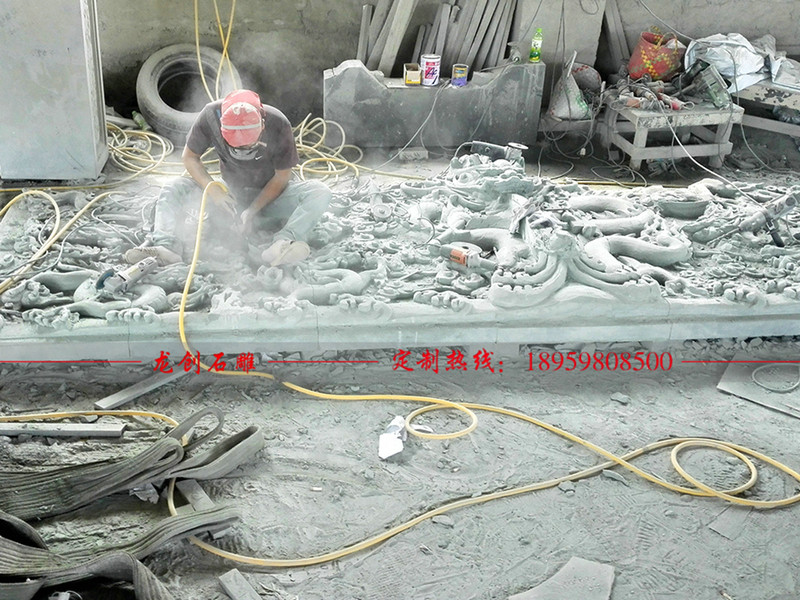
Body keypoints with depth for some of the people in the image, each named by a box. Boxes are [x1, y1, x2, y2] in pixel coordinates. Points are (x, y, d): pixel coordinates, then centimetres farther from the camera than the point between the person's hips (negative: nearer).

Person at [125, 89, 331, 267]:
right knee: (172, 191, -17)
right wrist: (214, 191, -24)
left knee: (320, 193, -31)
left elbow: (282, 177, -13)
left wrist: (253, 210, -23)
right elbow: (189, 157, -8)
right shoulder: (211, 116, -22)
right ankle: (166, 246, -37)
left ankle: (282, 245, -50)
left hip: (272, 194, -2)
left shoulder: (278, 125, -25)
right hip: (231, 192, 2)